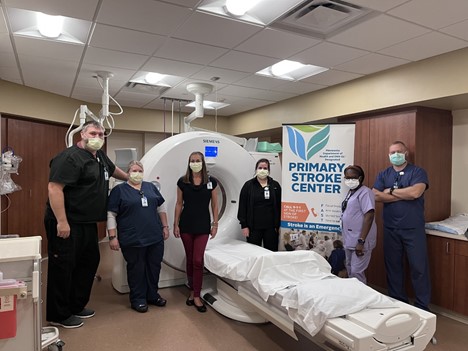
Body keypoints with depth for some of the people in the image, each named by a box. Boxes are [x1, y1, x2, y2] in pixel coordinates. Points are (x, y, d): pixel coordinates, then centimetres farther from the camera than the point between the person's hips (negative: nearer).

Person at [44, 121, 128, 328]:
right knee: (63, 267, 2)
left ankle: (77, 306, 33)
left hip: (88, 224, 10)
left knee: (89, 262, 17)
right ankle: (58, 315, 18)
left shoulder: (100, 156, 11)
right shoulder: (70, 157, -17)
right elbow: (54, 188, -24)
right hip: (66, 225, -9)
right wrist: (61, 222, -26)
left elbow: (112, 169, 32)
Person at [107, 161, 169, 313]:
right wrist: (112, 237, -10)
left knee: (154, 267, 13)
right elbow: (111, 215, -5)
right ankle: (138, 299, 23)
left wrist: (165, 227, 11)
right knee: (136, 269, 7)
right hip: (132, 240, -4)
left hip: (155, 237, 4)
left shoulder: (151, 187, 11)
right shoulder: (119, 190, -2)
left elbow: (161, 208, 16)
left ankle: (152, 295, 30)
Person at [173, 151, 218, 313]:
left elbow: (214, 204, 3)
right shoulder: (182, 182, 0)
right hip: (186, 224, 1)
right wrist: (175, 224, 2)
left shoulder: (211, 182, -2)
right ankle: (193, 290, 28)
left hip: (203, 225, -1)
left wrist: (215, 224, 1)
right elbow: (179, 204, 4)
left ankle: (196, 296, 8)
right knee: (189, 259, 11)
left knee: (198, 260, -4)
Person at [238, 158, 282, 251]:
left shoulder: (275, 185, 6)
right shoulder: (249, 185, 2)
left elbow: (279, 207, 6)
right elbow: (242, 207, 0)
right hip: (254, 227, -1)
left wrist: (278, 225, 1)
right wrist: (244, 225, -6)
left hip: (271, 226, 1)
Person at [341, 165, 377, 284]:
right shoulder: (350, 192, 13)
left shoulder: (365, 192, -14)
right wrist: (346, 238, 17)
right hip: (349, 240, 9)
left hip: (359, 241, -9)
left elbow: (369, 217, -22)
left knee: (356, 272, -4)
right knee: (350, 269, 18)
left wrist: (361, 241, -25)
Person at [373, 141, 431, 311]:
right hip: (390, 229, 3)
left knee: (419, 267, 2)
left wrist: (391, 191, -7)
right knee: (393, 265, 11)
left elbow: (415, 192, -19)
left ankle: (422, 306, 16)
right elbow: (376, 196, -7)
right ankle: (397, 302, 25)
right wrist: (404, 195, -11)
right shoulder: (383, 174, 9)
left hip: (413, 229, -3)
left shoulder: (418, 172, -1)